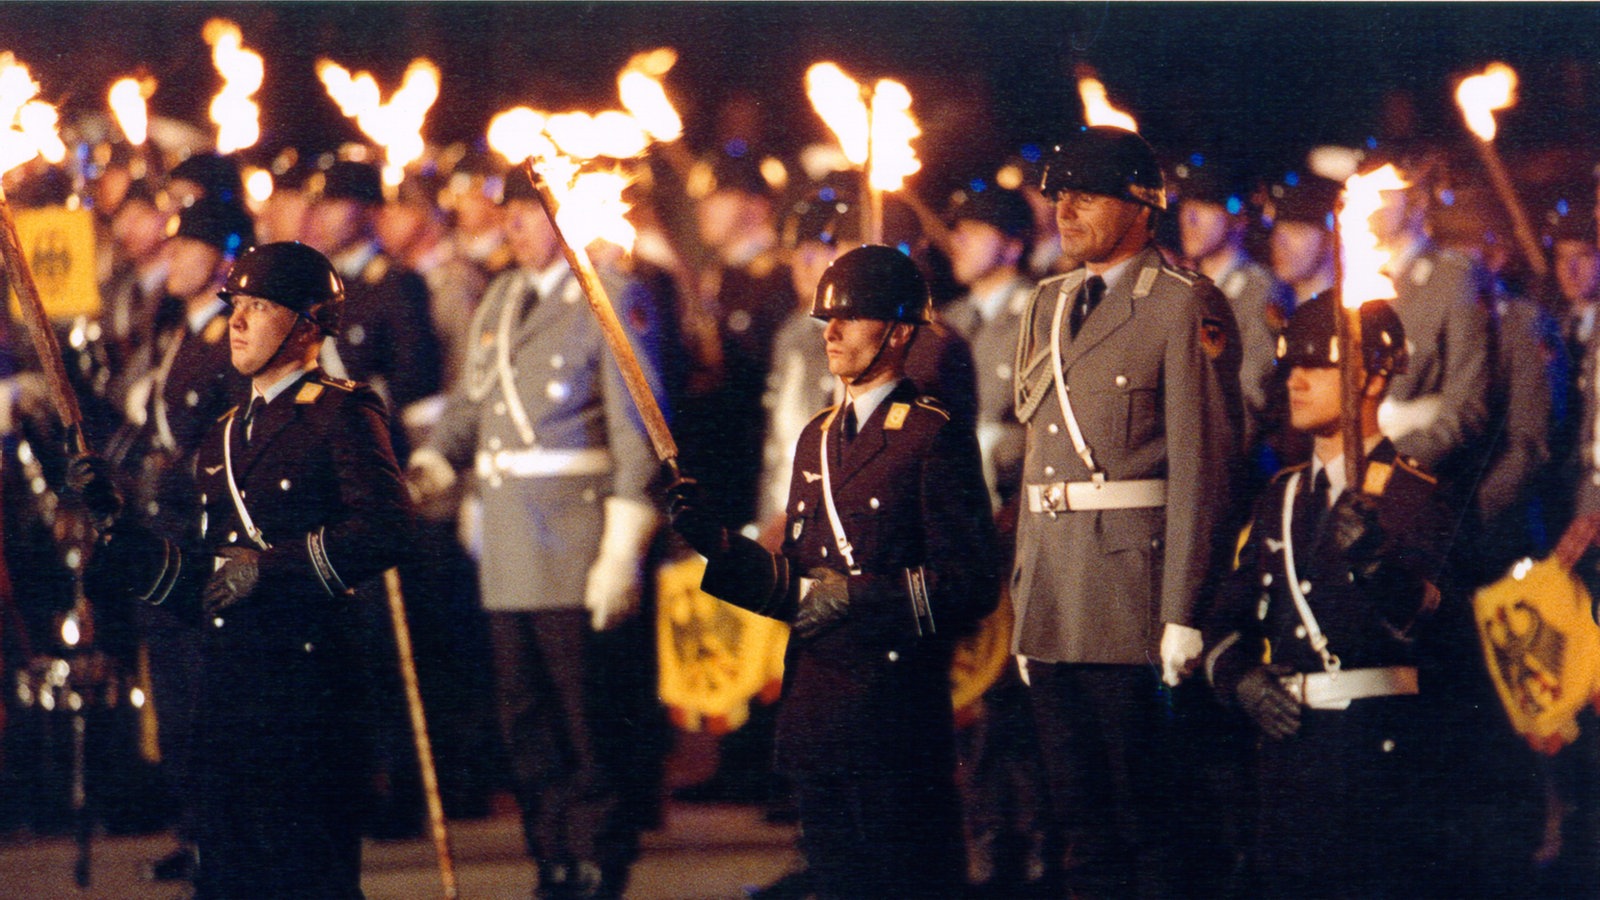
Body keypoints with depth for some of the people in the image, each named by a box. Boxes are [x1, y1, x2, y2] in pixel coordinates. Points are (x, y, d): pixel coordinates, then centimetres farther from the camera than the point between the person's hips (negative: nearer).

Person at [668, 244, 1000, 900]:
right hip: (815, 716, 7)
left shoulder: (932, 438, -6)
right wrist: (718, 545, 2)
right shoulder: (817, 438, 18)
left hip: (896, 717, -7)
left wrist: (857, 598, -18)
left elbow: (971, 584, -11)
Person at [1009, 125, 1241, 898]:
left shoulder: (1185, 309, -6)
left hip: (1133, 581, -7)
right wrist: (1024, 594, 12)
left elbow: (1202, 463, -11)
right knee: (1083, 829, 9)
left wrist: (1181, 614, -16)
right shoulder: (1047, 307, 16)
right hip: (1051, 600, 7)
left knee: (1146, 821, -4)